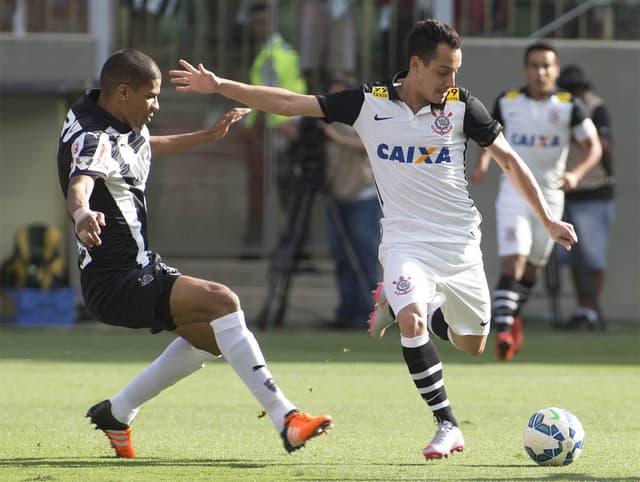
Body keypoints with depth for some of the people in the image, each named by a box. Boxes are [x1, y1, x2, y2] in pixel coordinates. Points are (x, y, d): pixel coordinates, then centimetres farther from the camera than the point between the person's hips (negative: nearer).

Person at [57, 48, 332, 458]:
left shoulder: (122, 123, 10)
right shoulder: (94, 138, -20)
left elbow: (146, 146, 35)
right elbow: (78, 185, -43)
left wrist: (209, 135, 43)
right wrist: (83, 215, -66)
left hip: (140, 268, 11)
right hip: (116, 282, -11)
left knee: (211, 335, 21)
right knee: (222, 302, -25)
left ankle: (116, 414, 28)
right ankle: (284, 417, -30)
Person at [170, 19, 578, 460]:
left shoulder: (462, 105, -6)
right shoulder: (369, 103, -7)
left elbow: (508, 158, 5)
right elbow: (289, 104, -6)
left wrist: (548, 218, 3)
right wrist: (219, 86, -12)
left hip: (459, 242, 2)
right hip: (406, 241, -2)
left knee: (472, 344, 8)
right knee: (411, 321, -28)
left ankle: (405, 302, 36)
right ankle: (448, 428, -17)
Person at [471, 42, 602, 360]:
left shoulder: (569, 107, -4)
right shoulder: (507, 102, 0)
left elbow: (593, 147, -2)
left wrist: (576, 173, -20)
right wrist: (483, 162, -4)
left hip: (550, 195, 1)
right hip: (514, 192, -1)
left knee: (533, 266, 14)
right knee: (513, 260, -18)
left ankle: (512, 316, 39)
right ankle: (504, 331, -23)